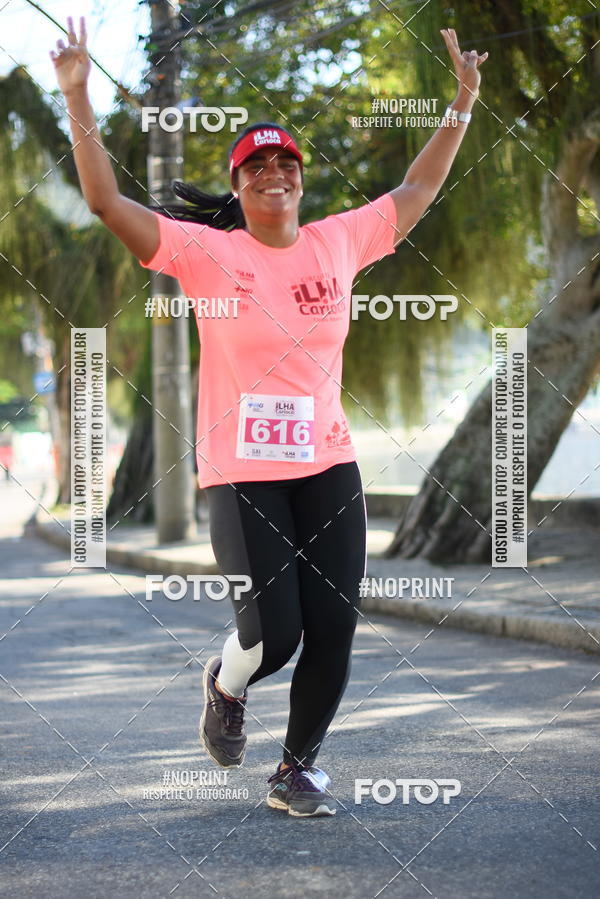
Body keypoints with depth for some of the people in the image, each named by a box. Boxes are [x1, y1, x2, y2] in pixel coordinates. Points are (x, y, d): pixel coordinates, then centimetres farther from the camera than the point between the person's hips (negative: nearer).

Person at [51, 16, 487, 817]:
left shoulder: (337, 242, 6)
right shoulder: (207, 251, -4)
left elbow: (416, 192, 20)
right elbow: (106, 201, -9)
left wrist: (462, 105, 19)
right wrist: (78, 99, -15)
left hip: (328, 466, 4)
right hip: (241, 472, -4)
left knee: (334, 630, 1)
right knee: (273, 635, -10)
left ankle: (299, 767, 23)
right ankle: (227, 684, 28)